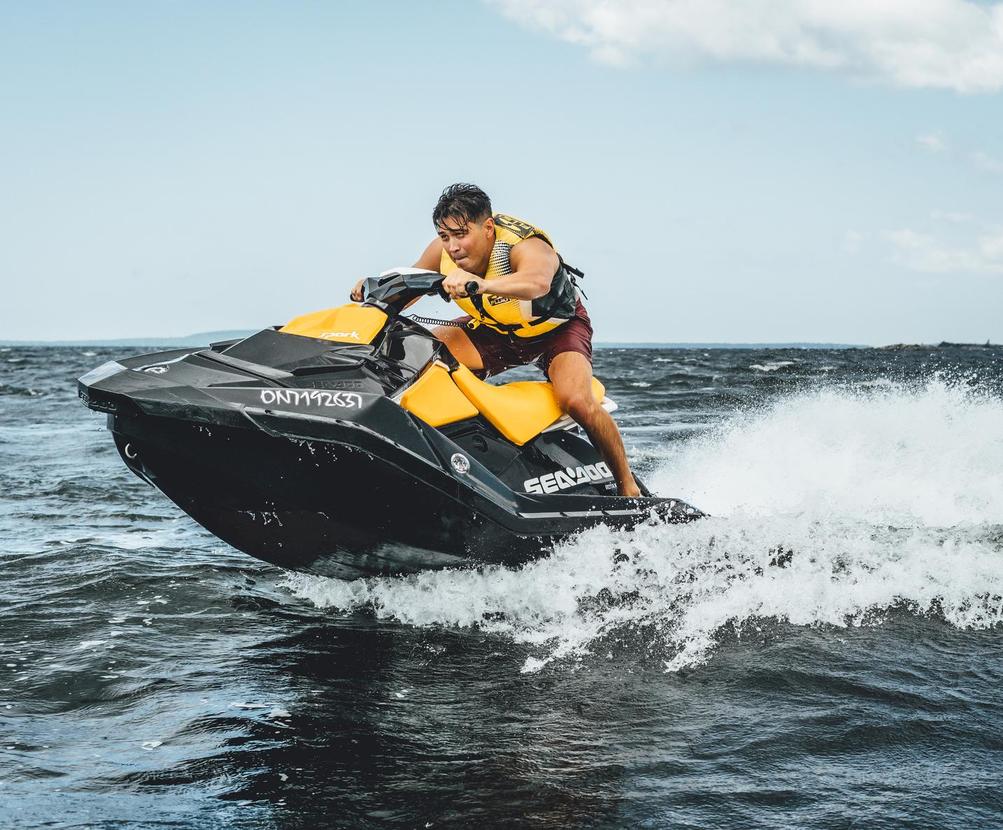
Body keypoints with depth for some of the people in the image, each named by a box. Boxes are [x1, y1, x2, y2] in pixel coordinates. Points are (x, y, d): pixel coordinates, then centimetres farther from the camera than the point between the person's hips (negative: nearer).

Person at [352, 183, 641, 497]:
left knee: (576, 400, -31)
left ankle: (628, 486, -10)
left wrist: (482, 285, -77)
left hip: (556, 327, -5)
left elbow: (538, 282, -60)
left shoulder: (526, 246, -36)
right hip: (494, 330, 6)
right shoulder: (444, 250, -18)